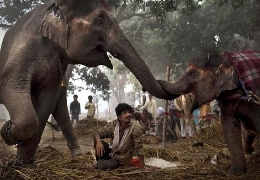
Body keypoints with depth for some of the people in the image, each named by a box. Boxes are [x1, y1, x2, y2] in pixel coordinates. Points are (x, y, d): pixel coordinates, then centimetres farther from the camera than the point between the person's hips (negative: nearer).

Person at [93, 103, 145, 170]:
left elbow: (139, 148, -21)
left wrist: (142, 168, -22)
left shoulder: (136, 128, -24)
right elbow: (97, 134, -8)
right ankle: (101, 162, 1)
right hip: (111, 153, 4)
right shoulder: (113, 124, -12)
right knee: (98, 142, -20)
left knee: (100, 166, -26)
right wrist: (98, 141, -32)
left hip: (121, 160, -4)